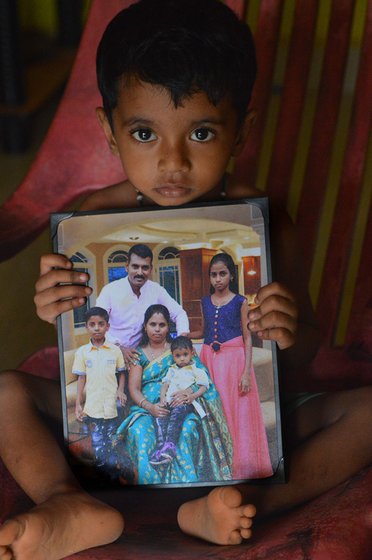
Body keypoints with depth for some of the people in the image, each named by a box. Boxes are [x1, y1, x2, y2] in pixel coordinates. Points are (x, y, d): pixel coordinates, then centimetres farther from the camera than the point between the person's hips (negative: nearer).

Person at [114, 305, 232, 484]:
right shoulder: (139, 354, 13)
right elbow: (134, 388, 4)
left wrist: (190, 392, -21)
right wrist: (149, 407, -16)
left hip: (178, 408, 0)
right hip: (147, 410, 1)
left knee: (189, 428, -34)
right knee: (139, 431, -32)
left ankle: (186, 479, -30)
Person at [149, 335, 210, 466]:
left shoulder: (196, 371, 14)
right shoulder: (172, 370, 28)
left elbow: (203, 386, 5)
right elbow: (165, 384, 20)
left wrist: (193, 395, -14)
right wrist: (162, 397, 1)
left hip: (186, 402, -4)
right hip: (169, 400, 5)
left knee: (177, 411, -37)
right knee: (160, 414, -27)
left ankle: (170, 444, -48)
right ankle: (161, 446, -39)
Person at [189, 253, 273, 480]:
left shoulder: (240, 302, -1)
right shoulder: (206, 302, 9)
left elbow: (247, 337, -2)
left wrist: (246, 372, -9)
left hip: (234, 359, -3)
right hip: (210, 359, 3)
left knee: (236, 412, 0)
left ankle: (239, 465, 12)